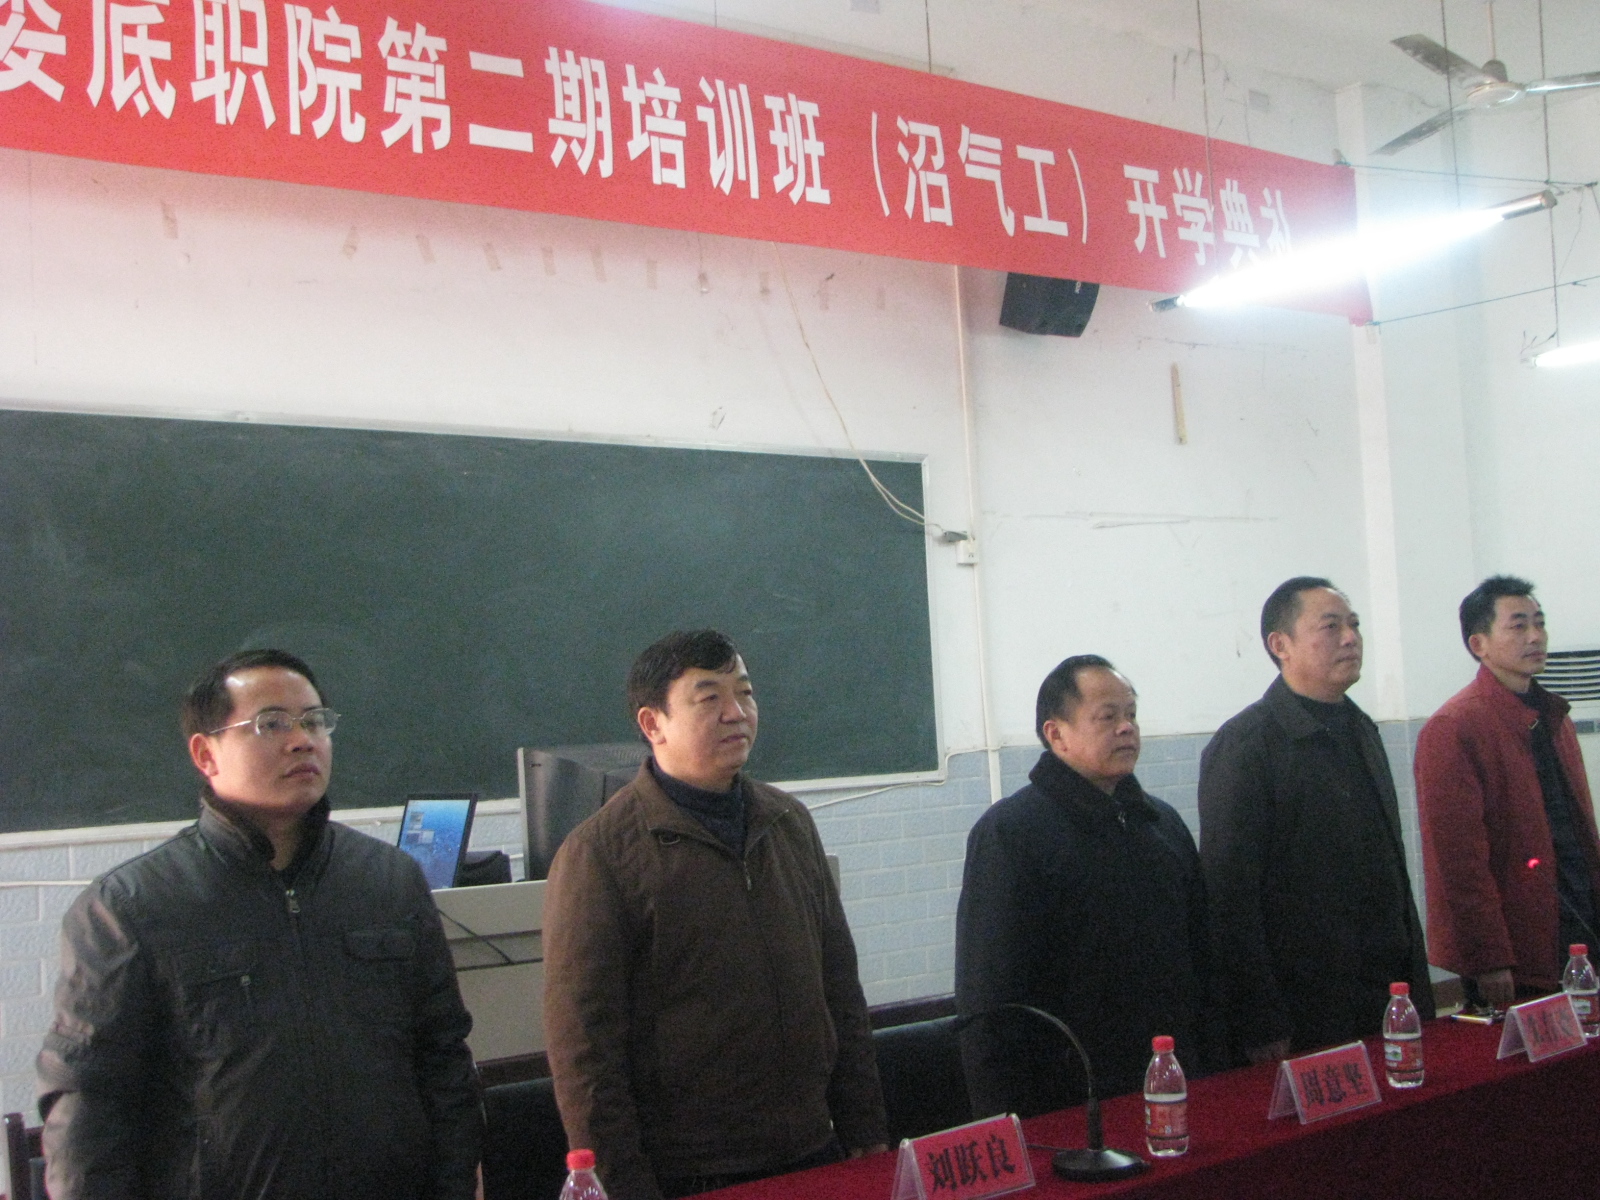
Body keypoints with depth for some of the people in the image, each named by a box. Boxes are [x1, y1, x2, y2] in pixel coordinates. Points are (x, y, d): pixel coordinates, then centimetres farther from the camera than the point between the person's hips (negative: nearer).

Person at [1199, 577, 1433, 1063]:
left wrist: (1417, 983, 14)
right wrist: (1261, 1027, -18)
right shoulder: (1243, 745, -12)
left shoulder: (1362, 730, 14)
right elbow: (1229, 894, -16)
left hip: (1392, 1005, 7)